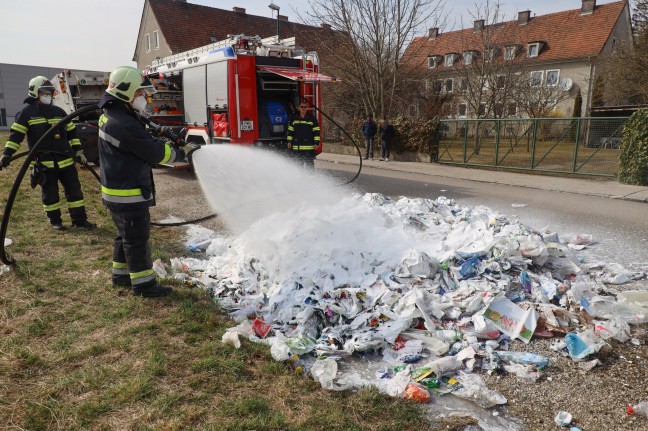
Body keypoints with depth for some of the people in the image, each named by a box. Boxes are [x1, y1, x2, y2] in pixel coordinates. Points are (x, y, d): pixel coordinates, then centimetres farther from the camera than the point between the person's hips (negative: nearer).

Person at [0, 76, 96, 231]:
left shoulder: (59, 112, 12)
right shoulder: (27, 112, -1)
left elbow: (72, 132, 17)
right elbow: (15, 135, -5)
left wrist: (78, 151, 10)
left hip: (65, 160, 4)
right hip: (44, 162, -4)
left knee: (74, 190, 4)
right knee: (50, 193, 5)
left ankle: (79, 219, 13)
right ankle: (55, 221, 20)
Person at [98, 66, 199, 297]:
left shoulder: (111, 116, 10)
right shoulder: (124, 125, -24)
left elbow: (144, 135, 16)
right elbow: (155, 152, -21)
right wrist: (183, 151, -8)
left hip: (116, 191, 10)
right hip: (129, 194, -10)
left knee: (126, 235, 21)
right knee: (137, 238, 0)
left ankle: (121, 274, 34)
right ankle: (143, 283, 10)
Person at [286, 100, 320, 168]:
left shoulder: (312, 118, 1)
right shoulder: (294, 119, 11)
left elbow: (316, 131, 0)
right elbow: (290, 131, 15)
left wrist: (316, 142, -7)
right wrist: (289, 141, 9)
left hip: (309, 147, -3)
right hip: (296, 147, 3)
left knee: (309, 163, -3)